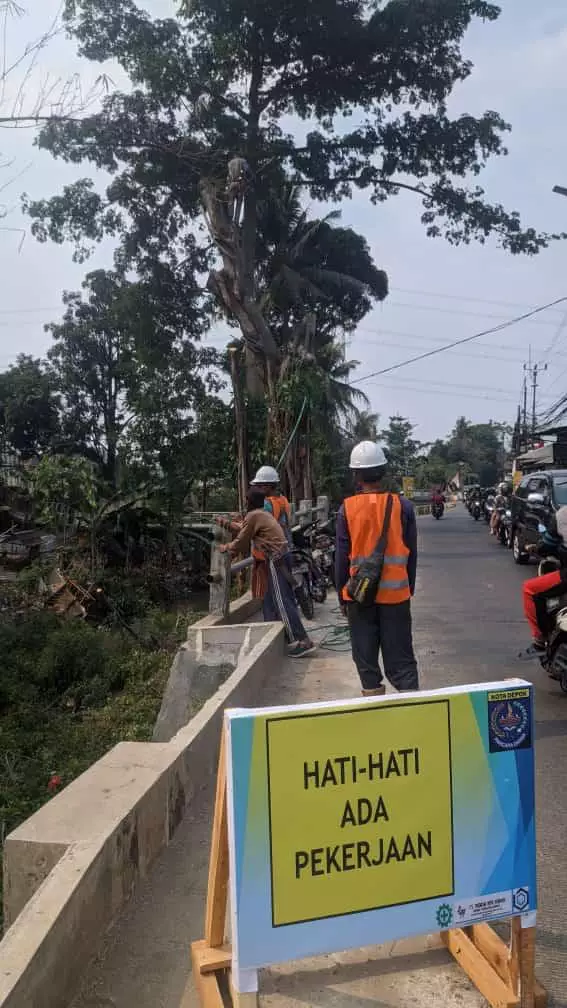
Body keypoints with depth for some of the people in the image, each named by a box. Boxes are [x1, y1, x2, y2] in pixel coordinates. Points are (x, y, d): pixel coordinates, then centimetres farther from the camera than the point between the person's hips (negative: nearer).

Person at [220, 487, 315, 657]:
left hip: (276, 559, -10)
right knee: (270, 600, 17)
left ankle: (302, 642, -14)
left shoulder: (253, 516, -7)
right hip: (281, 556, 10)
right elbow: (244, 529, 34)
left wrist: (226, 548, 18)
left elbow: (242, 541, 0)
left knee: (282, 602, -10)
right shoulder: (264, 514, 19)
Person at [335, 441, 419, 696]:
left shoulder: (347, 509, -7)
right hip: (395, 594, 1)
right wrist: (409, 588, 15)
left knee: (366, 660, 10)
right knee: (401, 659, 8)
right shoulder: (403, 506, -3)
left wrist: (342, 595, 8)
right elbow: (411, 554, 3)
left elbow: (342, 558, -3)